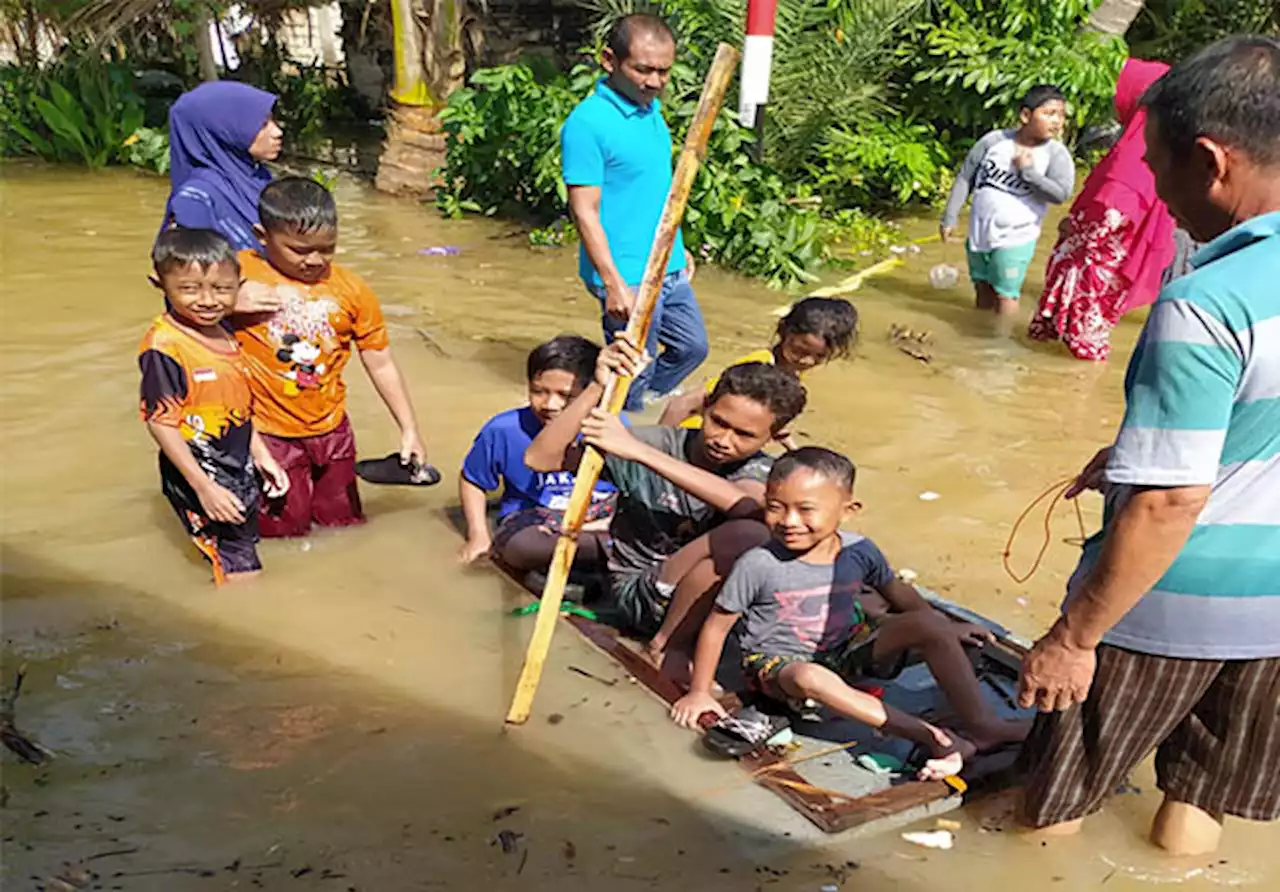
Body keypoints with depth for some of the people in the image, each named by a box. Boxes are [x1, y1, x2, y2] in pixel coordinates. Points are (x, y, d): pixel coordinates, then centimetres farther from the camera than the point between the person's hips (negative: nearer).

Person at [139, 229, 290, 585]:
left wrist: (262, 456, 14)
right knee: (240, 571, -3)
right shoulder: (163, 347, -21)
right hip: (198, 477, -8)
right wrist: (204, 487, -20)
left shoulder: (225, 336, 5)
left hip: (239, 472, 9)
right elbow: (160, 422, -20)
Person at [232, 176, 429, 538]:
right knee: (286, 535, 8)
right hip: (269, 435, -3)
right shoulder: (239, 272, -10)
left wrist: (409, 430, 1)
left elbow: (381, 364, 3)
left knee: (345, 527, 19)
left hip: (331, 429, 4)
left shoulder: (351, 289, -1)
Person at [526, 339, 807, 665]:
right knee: (748, 534, -28)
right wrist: (598, 387, -26)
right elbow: (540, 459, -15)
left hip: (704, 601, 4)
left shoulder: (759, 471, -6)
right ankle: (669, 646, -12)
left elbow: (748, 504, -35)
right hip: (639, 594, -4)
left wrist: (640, 452, -39)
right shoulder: (660, 443, -9)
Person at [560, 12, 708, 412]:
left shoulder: (650, 108, 8)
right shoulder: (587, 124, -19)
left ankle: (641, 409, 40)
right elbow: (584, 212, -21)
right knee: (633, 375, 4)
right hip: (629, 279, -9)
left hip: (669, 269, 9)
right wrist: (614, 284, -25)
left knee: (692, 347, 21)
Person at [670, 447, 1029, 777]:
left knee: (927, 624, -12)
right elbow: (717, 626, -11)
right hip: (779, 663, -5)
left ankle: (981, 726, -13)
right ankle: (929, 737, -38)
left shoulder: (859, 551, -8)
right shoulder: (758, 564, -21)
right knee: (810, 677, -41)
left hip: (847, 652, 5)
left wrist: (944, 629, 17)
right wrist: (700, 692, -9)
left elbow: (896, 592, 14)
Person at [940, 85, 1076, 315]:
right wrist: (950, 217, 2)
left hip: (1015, 239, -3)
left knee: (1005, 294, -1)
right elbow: (965, 178, 2)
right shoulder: (994, 140, -5)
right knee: (983, 288, 19)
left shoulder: (1056, 154, -10)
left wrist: (1028, 171, -23)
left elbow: (1061, 193, -23)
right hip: (980, 233, 3)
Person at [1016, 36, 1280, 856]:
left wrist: (1073, 638, -17)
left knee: (1056, 807, 16)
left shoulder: (1205, 305, -27)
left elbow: (1169, 503, -26)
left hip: (1175, 604, -7)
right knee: (1202, 798, 25)